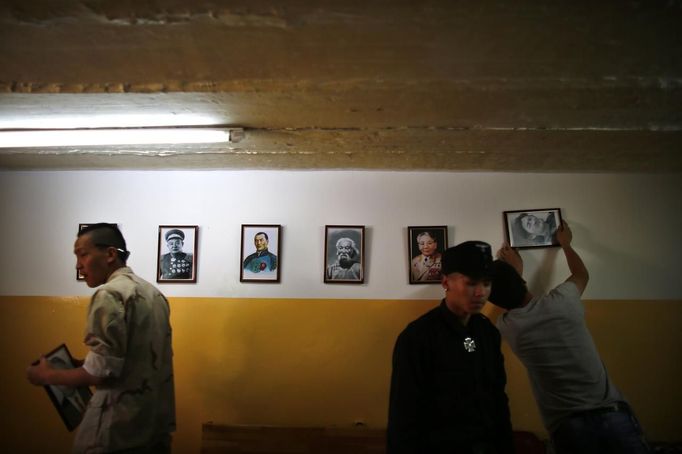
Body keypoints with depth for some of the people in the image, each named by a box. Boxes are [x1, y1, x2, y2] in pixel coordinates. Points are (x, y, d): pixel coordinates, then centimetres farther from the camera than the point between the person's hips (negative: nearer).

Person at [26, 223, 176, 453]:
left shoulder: (110, 294, -17)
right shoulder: (153, 292, 9)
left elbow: (101, 372, -21)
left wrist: (47, 375, -6)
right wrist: (87, 363, 18)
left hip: (120, 431, -8)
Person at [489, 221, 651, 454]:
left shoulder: (507, 327, 0)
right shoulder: (561, 301, -3)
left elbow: (508, 295, 27)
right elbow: (581, 274, 23)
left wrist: (514, 267, 38)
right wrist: (566, 244, 38)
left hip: (568, 428, 0)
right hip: (613, 414, 0)